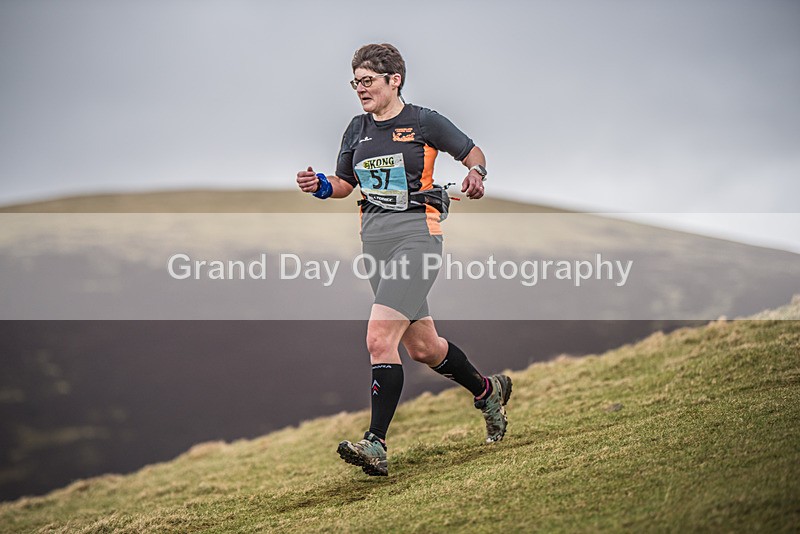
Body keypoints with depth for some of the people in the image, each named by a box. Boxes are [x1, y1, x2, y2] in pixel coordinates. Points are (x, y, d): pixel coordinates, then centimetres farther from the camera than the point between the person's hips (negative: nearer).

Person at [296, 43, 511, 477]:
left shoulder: (423, 122, -3)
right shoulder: (358, 129, 13)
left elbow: (472, 152, 7)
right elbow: (345, 183, 21)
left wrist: (476, 174, -14)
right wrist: (320, 185, 0)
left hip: (417, 234, -7)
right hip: (374, 241, 7)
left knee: (380, 339, -20)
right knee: (422, 347, 14)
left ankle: (376, 444, -20)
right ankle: (487, 391, 40)